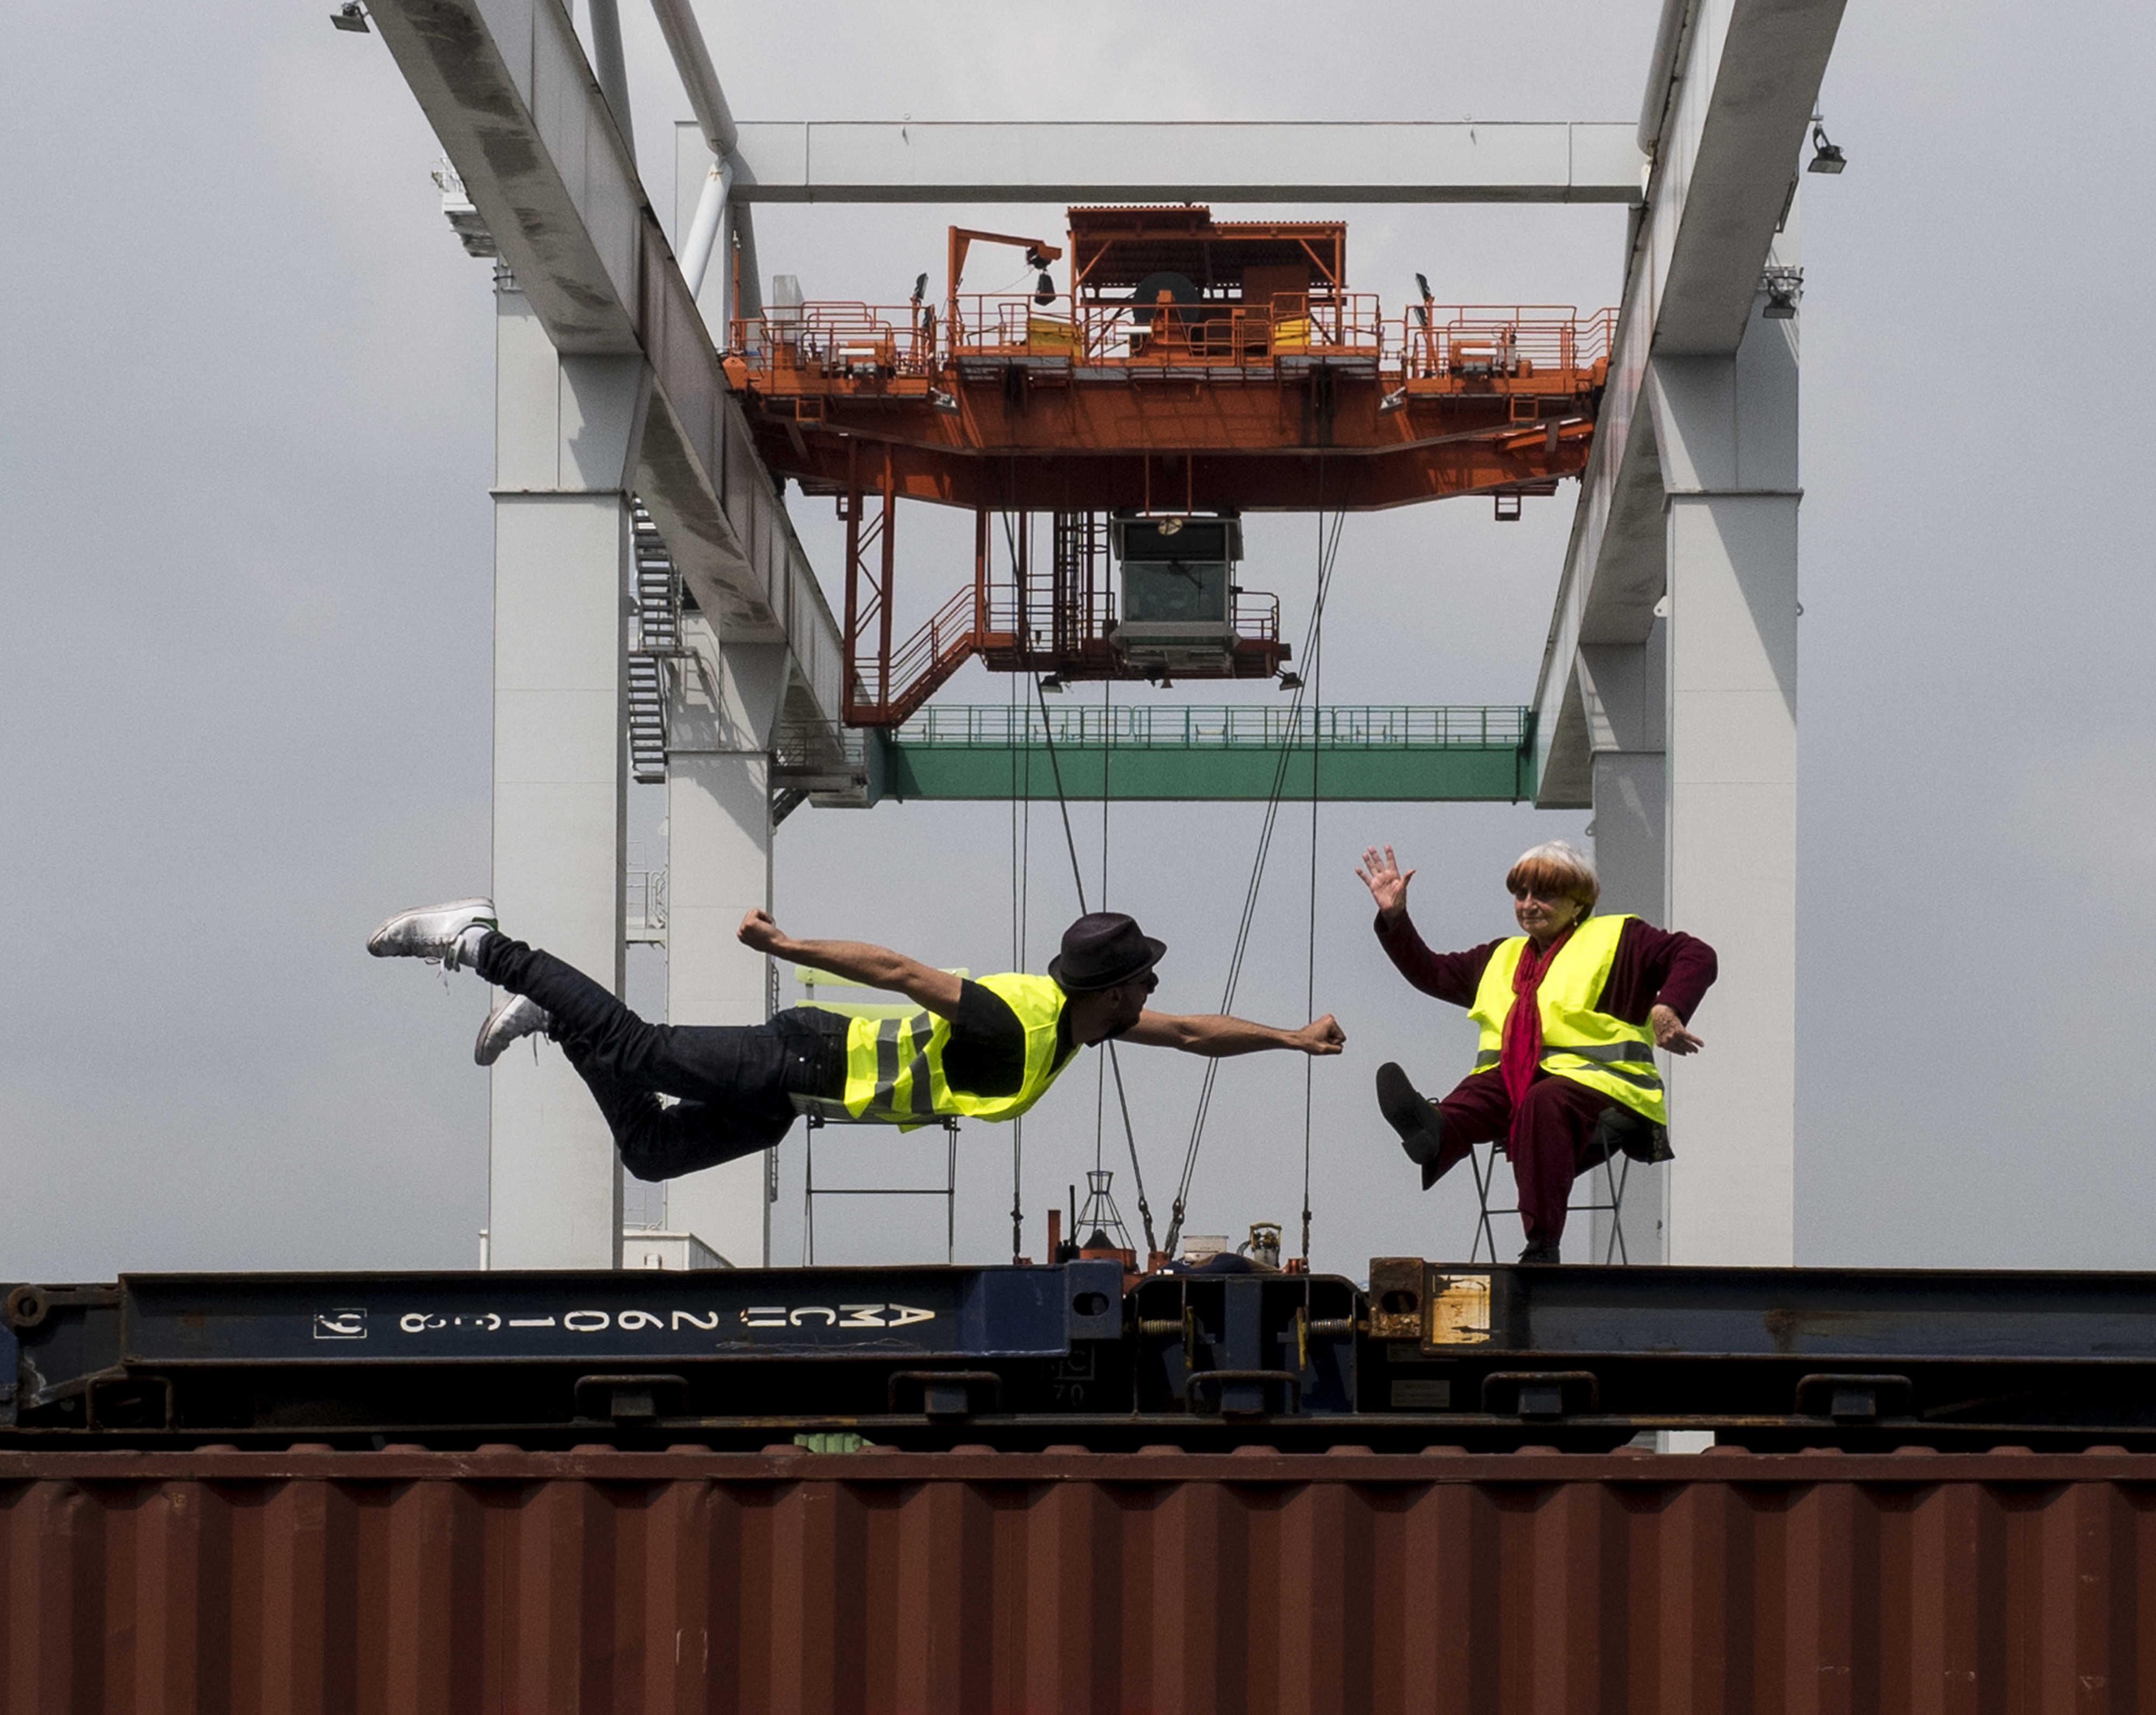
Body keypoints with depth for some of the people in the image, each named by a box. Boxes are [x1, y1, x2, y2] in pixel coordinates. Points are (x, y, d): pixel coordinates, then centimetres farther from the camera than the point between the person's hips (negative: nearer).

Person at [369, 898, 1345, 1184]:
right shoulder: (1018, 1022, -24)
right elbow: (898, 971, -28)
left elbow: (1193, 1033, 17)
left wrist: (1291, 1038, 11)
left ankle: (546, 1017, 23)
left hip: (799, 1091, 8)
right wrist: (789, 947, -33)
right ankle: (480, 944, -2)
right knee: (638, 1052, -8)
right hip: (804, 1064, -8)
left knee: (651, 1148, 16)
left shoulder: (1087, 1020, 3)